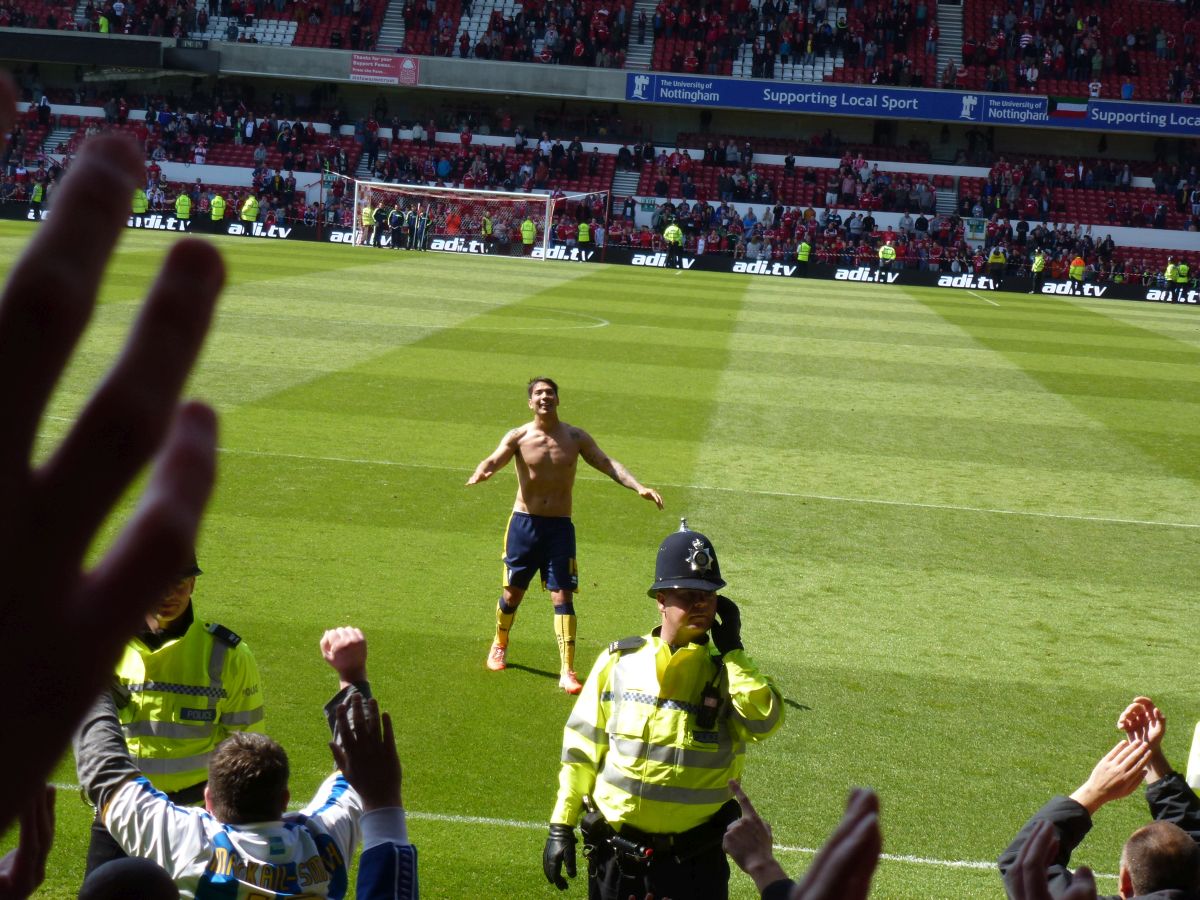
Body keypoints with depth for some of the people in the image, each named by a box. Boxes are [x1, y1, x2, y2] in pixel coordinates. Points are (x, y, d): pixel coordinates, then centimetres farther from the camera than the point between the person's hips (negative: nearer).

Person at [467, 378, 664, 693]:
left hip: (560, 526, 0)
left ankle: (567, 671, -7)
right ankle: (499, 646, 38)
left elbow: (608, 463, -5)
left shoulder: (576, 437, 1)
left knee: (562, 596, -7)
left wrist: (639, 487, -21)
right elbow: (495, 459, -19)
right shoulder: (519, 437, -4)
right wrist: (480, 474, -44)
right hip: (525, 523, 0)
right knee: (513, 593, 10)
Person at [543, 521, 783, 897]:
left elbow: (765, 720, -21)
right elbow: (583, 746, 7)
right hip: (614, 853, 1)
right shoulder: (619, 661, 2)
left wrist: (731, 650, -15)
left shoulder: (729, 670, -1)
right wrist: (561, 825, 6)